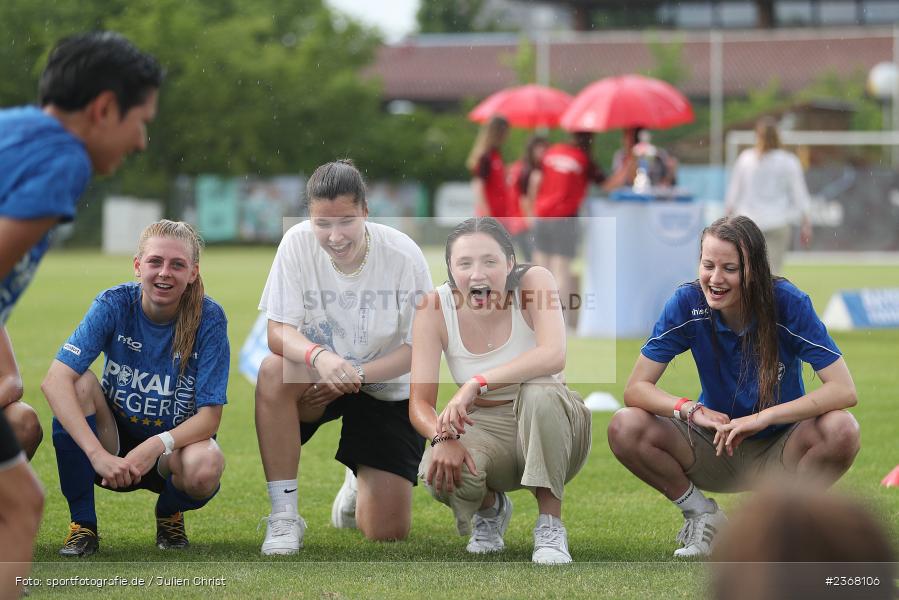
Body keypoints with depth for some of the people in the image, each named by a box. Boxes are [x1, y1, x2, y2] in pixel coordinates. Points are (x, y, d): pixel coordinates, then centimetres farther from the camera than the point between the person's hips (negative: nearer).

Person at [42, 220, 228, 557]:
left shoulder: (209, 318, -17)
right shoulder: (115, 304, -16)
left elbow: (209, 416, -18)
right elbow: (55, 380, -28)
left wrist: (157, 445, -37)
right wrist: (98, 454, -40)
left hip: (175, 444, -1)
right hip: (114, 443, 1)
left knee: (205, 469, -36)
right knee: (80, 384, -28)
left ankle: (169, 513, 4)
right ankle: (82, 524, -15)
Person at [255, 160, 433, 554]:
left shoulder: (404, 256, -18)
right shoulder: (298, 244, -16)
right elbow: (279, 332, -18)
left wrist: (356, 375, -28)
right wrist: (318, 356, -41)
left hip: (387, 392, 0)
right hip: (317, 384, 0)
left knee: (388, 531, -9)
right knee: (273, 373, -37)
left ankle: (361, 485, 32)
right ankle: (283, 516, -24)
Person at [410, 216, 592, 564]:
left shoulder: (534, 282, -17)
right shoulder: (435, 309, -12)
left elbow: (553, 356, -35)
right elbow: (420, 402, -13)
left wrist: (476, 383, -44)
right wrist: (443, 437, -36)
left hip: (548, 429, -2)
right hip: (483, 429, 2)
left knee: (539, 392, -36)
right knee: (438, 472, -32)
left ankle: (550, 525, -17)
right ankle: (491, 507, 9)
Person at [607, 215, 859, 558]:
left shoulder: (789, 304, -20)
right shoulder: (688, 303, -15)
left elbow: (844, 391, -26)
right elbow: (636, 388, -14)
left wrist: (761, 418, -34)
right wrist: (691, 410, -33)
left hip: (779, 455, -2)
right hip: (716, 448, 2)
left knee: (842, 430, -32)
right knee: (625, 428, -22)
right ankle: (703, 516, 1)